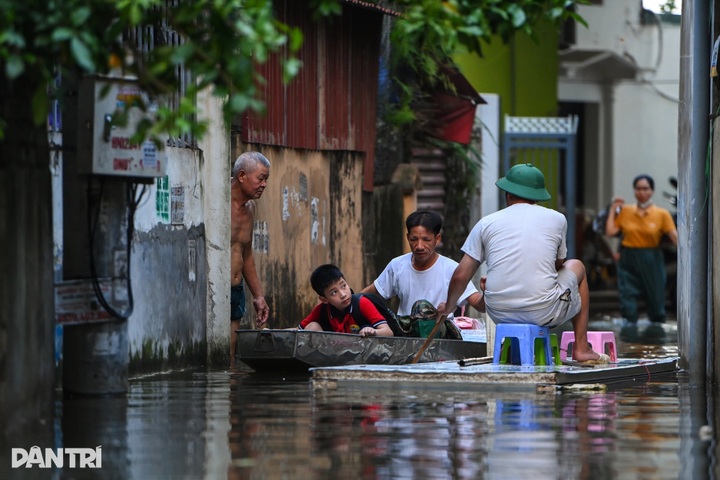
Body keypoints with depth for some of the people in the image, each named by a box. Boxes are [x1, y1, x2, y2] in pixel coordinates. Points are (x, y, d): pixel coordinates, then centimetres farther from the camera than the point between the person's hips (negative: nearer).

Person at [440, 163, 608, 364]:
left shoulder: (487, 223, 5)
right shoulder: (556, 219, 5)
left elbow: (460, 276, 5)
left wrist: (448, 306, 25)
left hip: (500, 314, 2)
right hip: (543, 314, -2)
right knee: (576, 266, 30)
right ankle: (581, 349, 28)